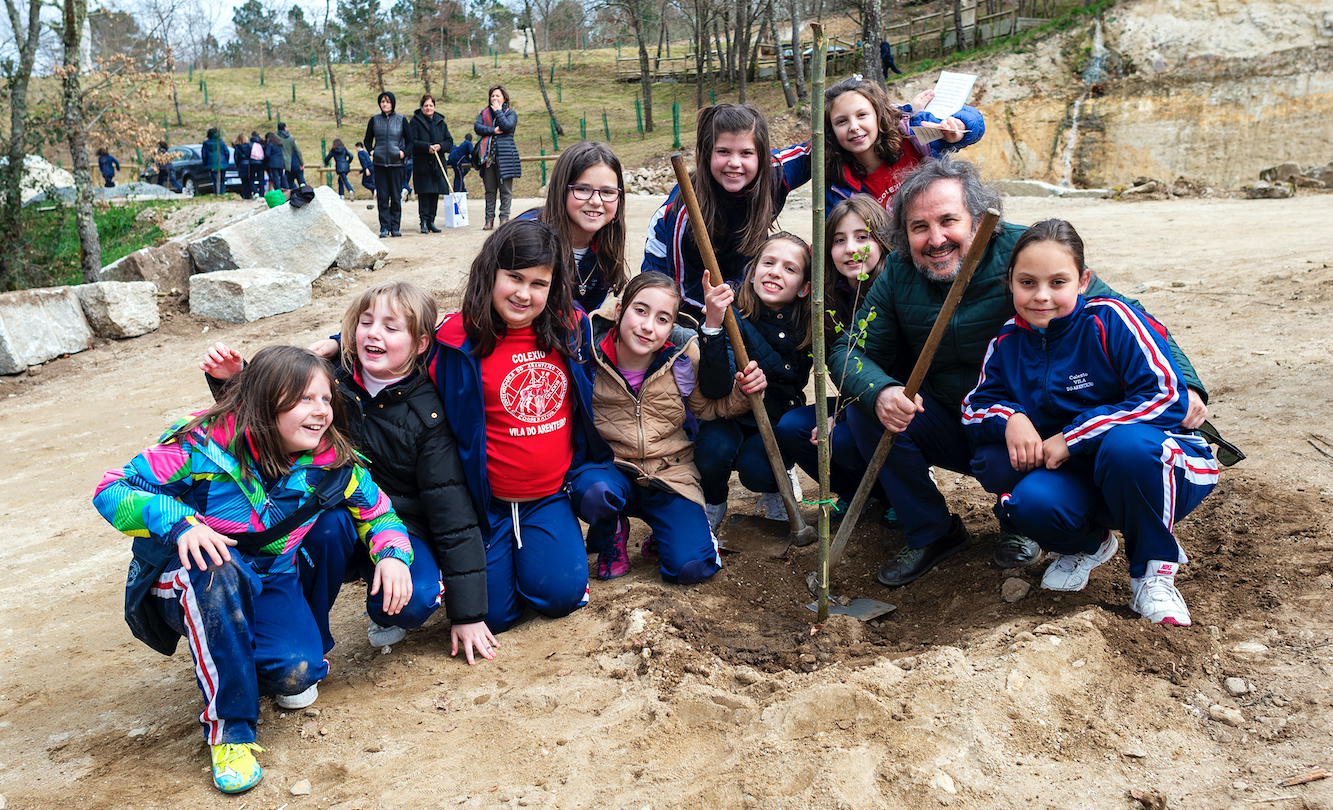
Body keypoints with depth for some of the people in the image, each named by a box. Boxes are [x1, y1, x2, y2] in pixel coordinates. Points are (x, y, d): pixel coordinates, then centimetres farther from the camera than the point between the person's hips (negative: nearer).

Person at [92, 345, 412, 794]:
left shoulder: (331, 462, -11)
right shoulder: (205, 444, -23)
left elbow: (378, 511, 4)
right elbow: (111, 491, -19)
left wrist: (393, 554, -19)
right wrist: (179, 522, -38)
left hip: (269, 580, 2)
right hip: (188, 584, -2)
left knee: (296, 673, -27)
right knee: (217, 563, -40)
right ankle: (229, 728, -25)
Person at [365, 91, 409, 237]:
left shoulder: (401, 120, 5)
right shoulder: (374, 120, 9)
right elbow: (368, 140, 19)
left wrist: (404, 152, -5)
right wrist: (371, 151, 1)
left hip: (396, 163, -1)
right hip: (379, 163, 1)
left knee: (396, 196, 1)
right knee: (382, 196, -1)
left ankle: (395, 227, 8)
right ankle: (384, 228, 3)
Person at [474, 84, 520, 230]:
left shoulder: (510, 113, 6)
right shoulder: (484, 113, 17)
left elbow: (507, 126, -13)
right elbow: (477, 127, 2)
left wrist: (498, 111, -5)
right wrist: (493, 130, -10)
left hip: (504, 156, -3)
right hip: (488, 156, 3)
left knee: (505, 190, -2)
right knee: (490, 190, 5)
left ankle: (504, 219, 3)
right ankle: (489, 220, 8)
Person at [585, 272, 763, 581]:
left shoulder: (684, 355, -8)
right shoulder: (590, 351, -14)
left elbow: (707, 406, 5)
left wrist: (743, 393, -14)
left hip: (670, 472, 1)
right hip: (611, 469, -1)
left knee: (693, 567, -17)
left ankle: (661, 536, 22)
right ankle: (611, 534, 2)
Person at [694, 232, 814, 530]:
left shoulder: (807, 327, -12)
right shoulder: (733, 316, -21)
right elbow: (714, 390, -33)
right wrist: (712, 325, -46)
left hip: (778, 421, 1)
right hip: (729, 418, 0)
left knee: (754, 469, -30)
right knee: (713, 450, -32)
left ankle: (777, 484, 9)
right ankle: (713, 503, 3)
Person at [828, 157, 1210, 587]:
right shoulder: (898, 274, -7)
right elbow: (850, 350, -8)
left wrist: (1182, 383, -32)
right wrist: (880, 393, -32)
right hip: (946, 430, 4)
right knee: (865, 411, -19)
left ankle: (1019, 526, 6)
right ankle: (930, 532, 1)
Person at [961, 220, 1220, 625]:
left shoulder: (1110, 319, -16)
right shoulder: (1007, 344, 0)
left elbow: (1168, 397, -21)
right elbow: (975, 406, 9)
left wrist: (1073, 437, -21)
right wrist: (1009, 418, -16)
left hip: (1156, 463, -4)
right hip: (1082, 477, 4)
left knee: (1126, 443, -39)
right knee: (1031, 503, -29)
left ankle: (1153, 568, -12)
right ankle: (1087, 544, 10)